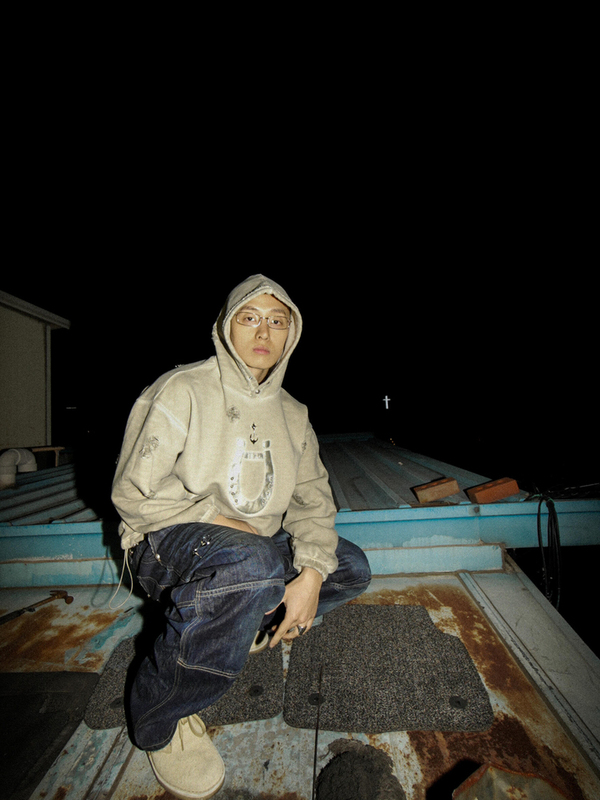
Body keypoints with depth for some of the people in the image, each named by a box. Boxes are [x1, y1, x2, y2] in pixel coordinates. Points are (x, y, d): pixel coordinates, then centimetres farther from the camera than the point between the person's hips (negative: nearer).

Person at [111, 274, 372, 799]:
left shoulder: (293, 415, 4)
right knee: (252, 564, -36)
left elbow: (311, 498, 0)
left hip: (254, 543, 6)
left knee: (350, 567, -5)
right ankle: (159, 716, -9)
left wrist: (311, 574, -16)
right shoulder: (183, 391, -12)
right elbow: (133, 493, -13)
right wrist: (217, 519, -19)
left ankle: (241, 628, 6)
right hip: (166, 545, -5)